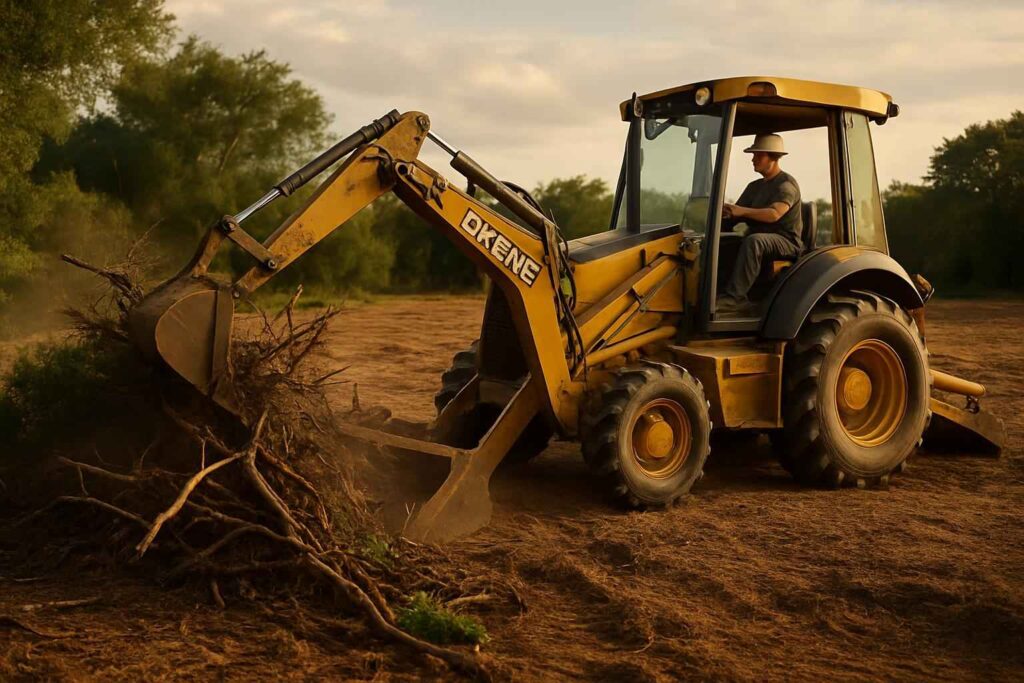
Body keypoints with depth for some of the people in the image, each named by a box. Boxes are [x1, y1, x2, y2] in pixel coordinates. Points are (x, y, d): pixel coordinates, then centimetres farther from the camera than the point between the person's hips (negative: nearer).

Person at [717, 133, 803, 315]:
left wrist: (742, 211, -36)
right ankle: (740, 299, -26)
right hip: (761, 240, 8)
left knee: (753, 241, -38)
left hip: (785, 241, -8)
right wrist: (723, 213, -9)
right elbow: (734, 215, 14)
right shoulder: (754, 187, 21)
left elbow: (774, 214, -24)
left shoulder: (786, 184, -5)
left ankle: (733, 297, -42)